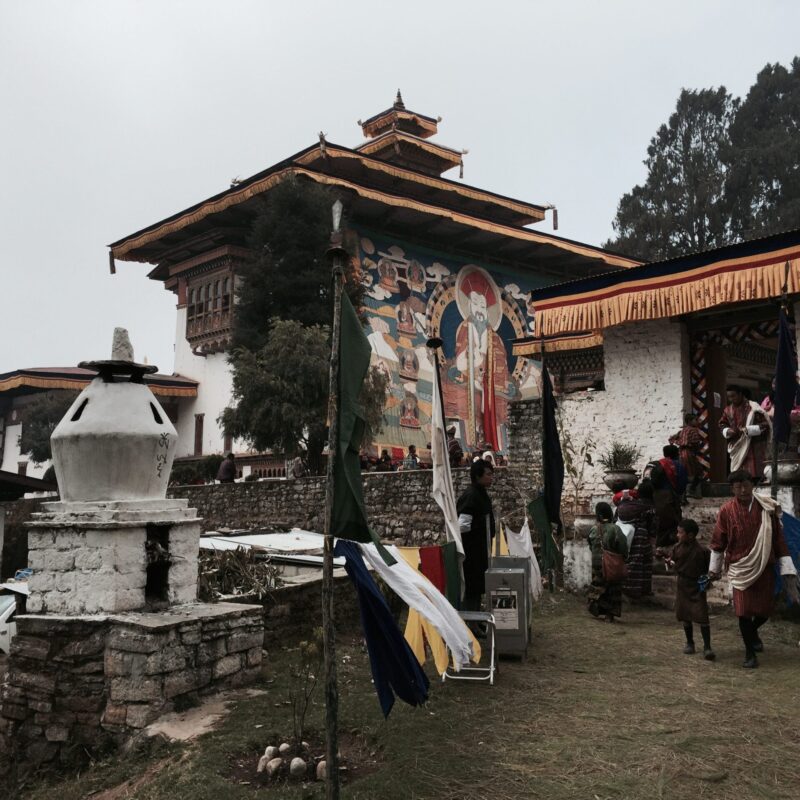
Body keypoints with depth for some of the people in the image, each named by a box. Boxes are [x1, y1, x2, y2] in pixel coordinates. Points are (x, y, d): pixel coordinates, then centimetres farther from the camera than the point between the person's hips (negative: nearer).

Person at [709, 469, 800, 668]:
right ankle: (750, 653, 16)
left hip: (765, 567, 2)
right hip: (740, 568, -1)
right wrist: (714, 568, 11)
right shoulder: (726, 511, -7)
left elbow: (778, 538, 0)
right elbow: (718, 542, 4)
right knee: (744, 611, -3)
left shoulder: (767, 508, -5)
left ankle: (752, 631, 42)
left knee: (765, 610, 8)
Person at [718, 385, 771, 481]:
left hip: (752, 448, -6)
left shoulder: (753, 408, -10)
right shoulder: (728, 410, 8)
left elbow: (765, 425, -12)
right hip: (736, 449, 6)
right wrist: (727, 431, -6)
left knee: (753, 476, -8)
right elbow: (722, 425, 17)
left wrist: (747, 430, -22)